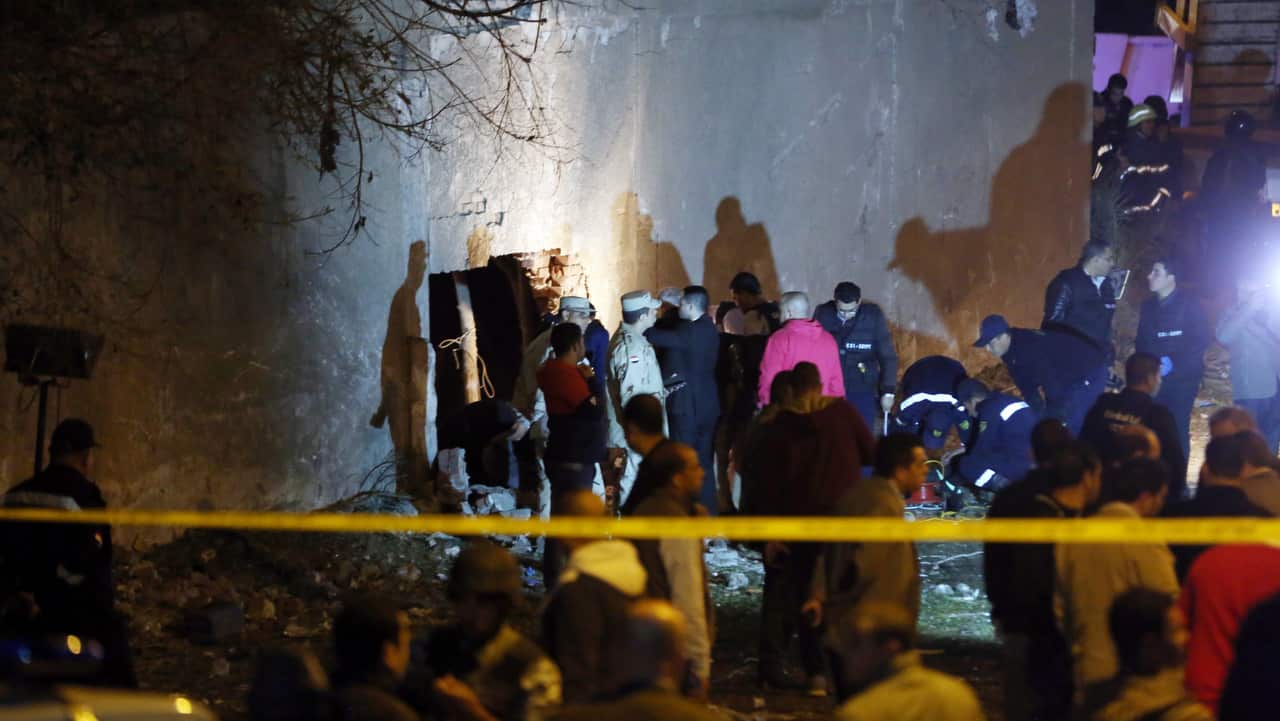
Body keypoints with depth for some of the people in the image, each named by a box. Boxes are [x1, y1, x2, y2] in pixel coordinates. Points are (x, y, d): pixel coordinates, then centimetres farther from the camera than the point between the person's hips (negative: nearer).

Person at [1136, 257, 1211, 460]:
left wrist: (1173, 362, -18)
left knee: (1178, 430, -6)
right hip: (1154, 378, 5)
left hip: (1182, 378, -5)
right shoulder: (1148, 306, 12)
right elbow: (1142, 341, 16)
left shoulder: (1190, 306, -4)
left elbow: (1202, 340, -10)